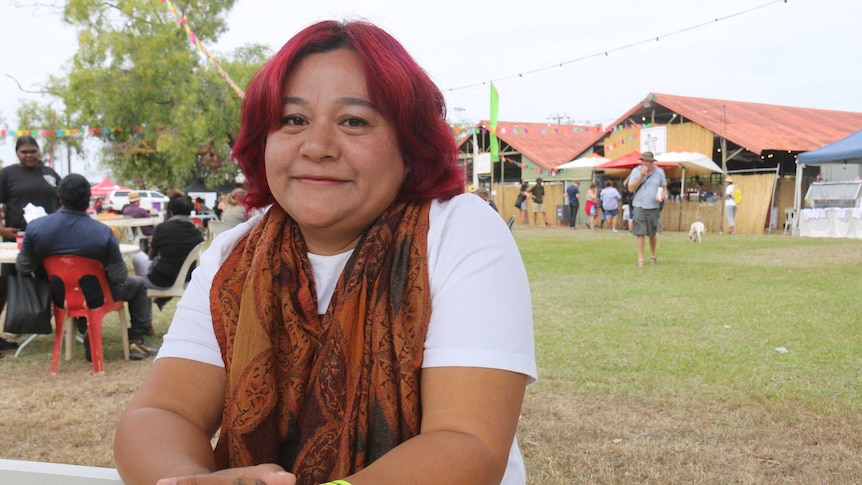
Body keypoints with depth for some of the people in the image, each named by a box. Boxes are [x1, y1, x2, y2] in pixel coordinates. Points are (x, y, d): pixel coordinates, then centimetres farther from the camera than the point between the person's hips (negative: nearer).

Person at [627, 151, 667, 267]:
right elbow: (631, 188, -7)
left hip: (653, 206, 2)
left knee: (652, 234, 10)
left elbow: (664, 188, 11)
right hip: (639, 206, -1)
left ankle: (652, 255, 32)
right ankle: (640, 259, -5)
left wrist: (661, 197, -10)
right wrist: (641, 175, -14)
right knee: (640, 233, -8)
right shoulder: (636, 171, 0)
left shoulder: (659, 172, 3)